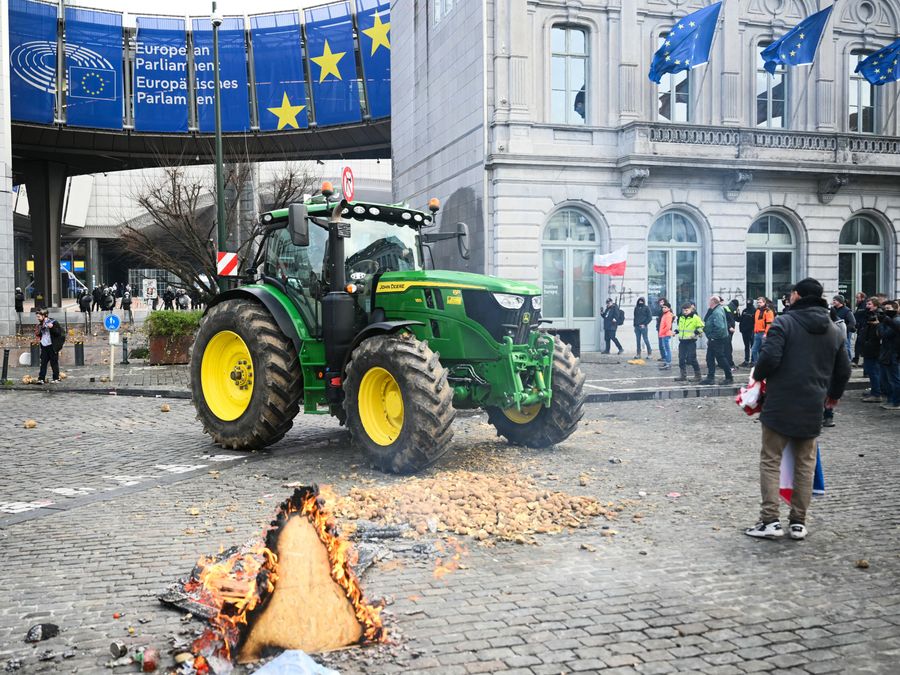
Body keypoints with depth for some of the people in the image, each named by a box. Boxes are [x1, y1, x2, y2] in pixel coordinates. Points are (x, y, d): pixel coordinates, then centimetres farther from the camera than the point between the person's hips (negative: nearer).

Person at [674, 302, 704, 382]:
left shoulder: (695, 318, -9)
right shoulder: (681, 318, 12)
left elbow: (701, 327, -10)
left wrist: (696, 332, -23)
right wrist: (676, 331, 13)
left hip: (691, 341, -7)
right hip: (682, 341, 7)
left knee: (692, 359, -5)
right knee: (681, 359, 7)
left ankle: (698, 375, 7)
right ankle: (683, 375, 16)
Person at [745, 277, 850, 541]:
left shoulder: (784, 322, -9)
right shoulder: (834, 330, 9)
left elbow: (770, 358, -19)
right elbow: (843, 370, 15)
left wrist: (758, 376, 2)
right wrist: (834, 394, 32)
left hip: (779, 405, -5)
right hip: (812, 410, 5)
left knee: (771, 460, 2)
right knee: (805, 464, 12)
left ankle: (770, 520, -2)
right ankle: (799, 522, 15)